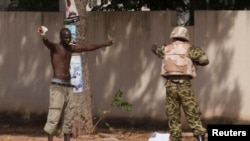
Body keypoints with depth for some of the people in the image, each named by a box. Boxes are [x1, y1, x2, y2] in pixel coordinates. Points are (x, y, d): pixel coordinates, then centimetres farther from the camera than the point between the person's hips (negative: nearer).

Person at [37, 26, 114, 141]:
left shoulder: (70, 48, 15)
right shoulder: (55, 47, -7)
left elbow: (87, 47, 27)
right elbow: (47, 43, -29)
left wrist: (104, 45, 34)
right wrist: (43, 36, -53)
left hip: (68, 86, 8)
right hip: (57, 86, -8)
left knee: (68, 116, 8)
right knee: (54, 115, -13)